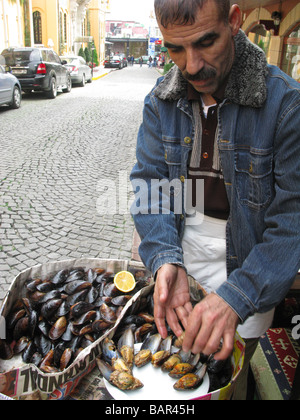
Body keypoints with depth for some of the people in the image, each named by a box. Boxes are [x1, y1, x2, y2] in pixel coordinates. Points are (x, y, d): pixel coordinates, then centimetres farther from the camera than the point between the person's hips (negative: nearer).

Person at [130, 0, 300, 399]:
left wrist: (237, 296, -32)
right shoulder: (161, 100, -5)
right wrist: (165, 259, -24)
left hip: (247, 265, -3)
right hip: (182, 252, 4)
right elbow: (150, 181, -7)